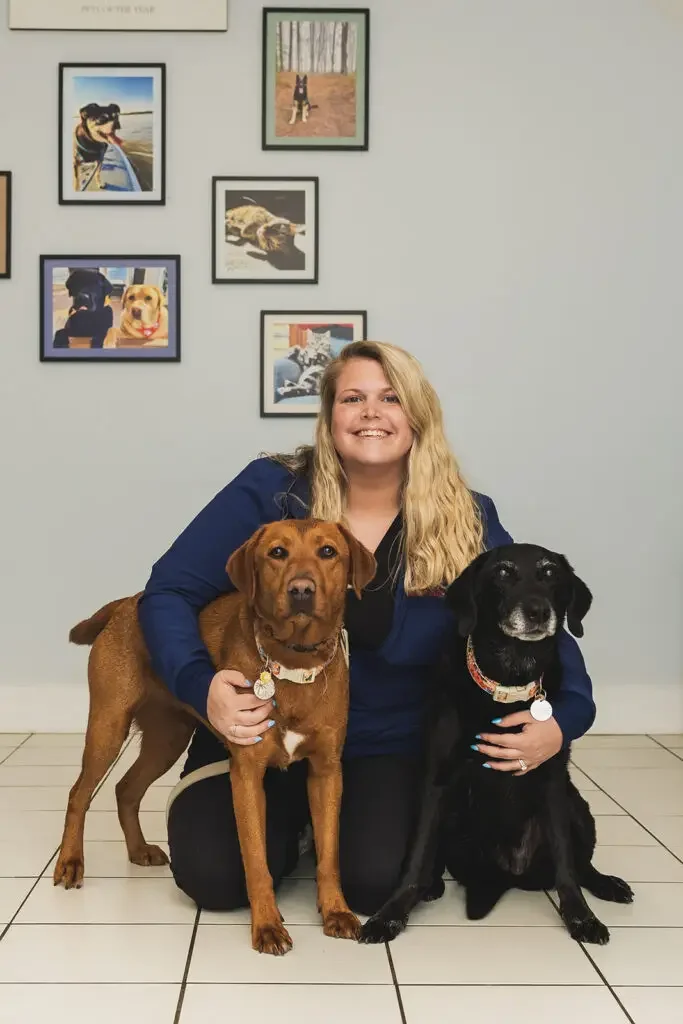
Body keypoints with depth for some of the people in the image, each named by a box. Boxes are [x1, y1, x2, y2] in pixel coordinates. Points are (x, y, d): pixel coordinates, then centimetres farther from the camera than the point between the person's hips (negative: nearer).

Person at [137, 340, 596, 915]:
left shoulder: (466, 521, -7)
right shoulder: (272, 490, -11)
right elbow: (169, 593, -11)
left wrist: (564, 719, -22)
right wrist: (201, 686, -31)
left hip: (388, 747, 1)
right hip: (260, 734, 0)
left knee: (376, 883, -21)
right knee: (213, 875, -18)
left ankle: (332, 827, 15)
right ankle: (291, 822, 17)